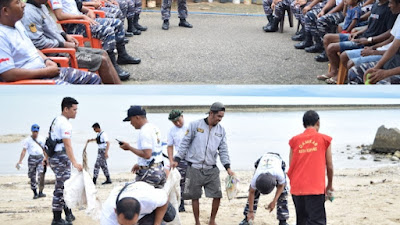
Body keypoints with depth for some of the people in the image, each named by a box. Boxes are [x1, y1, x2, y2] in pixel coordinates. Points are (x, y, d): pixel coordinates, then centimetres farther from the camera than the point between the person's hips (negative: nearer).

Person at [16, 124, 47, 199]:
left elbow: (44, 150, 18)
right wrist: (20, 161, -11)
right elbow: (24, 150, -1)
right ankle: (35, 193, 9)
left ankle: (40, 192, -8)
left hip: (40, 158, 1)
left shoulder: (42, 139, 12)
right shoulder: (27, 140, 5)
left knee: (41, 175, -15)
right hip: (32, 158, -1)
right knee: (32, 177, 1)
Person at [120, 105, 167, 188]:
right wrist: (140, 164, 23)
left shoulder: (144, 131, -16)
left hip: (149, 173, -10)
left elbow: (147, 155, -23)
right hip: (159, 170, 10)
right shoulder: (155, 128, 15)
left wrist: (129, 147, -14)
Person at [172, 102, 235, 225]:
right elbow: (185, 143, 0)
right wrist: (176, 160, -4)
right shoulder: (195, 125, -4)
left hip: (212, 169, 3)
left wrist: (228, 168, -2)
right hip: (194, 169, -3)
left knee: (217, 196, -2)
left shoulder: (221, 130, 7)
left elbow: (223, 150, 8)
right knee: (195, 197, 4)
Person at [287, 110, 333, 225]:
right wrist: (329, 185, 21)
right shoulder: (324, 139, 2)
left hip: (297, 189, 4)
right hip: (315, 189, -4)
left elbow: (291, 167, 7)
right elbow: (329, 166, 6)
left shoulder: (295, 140, 8)